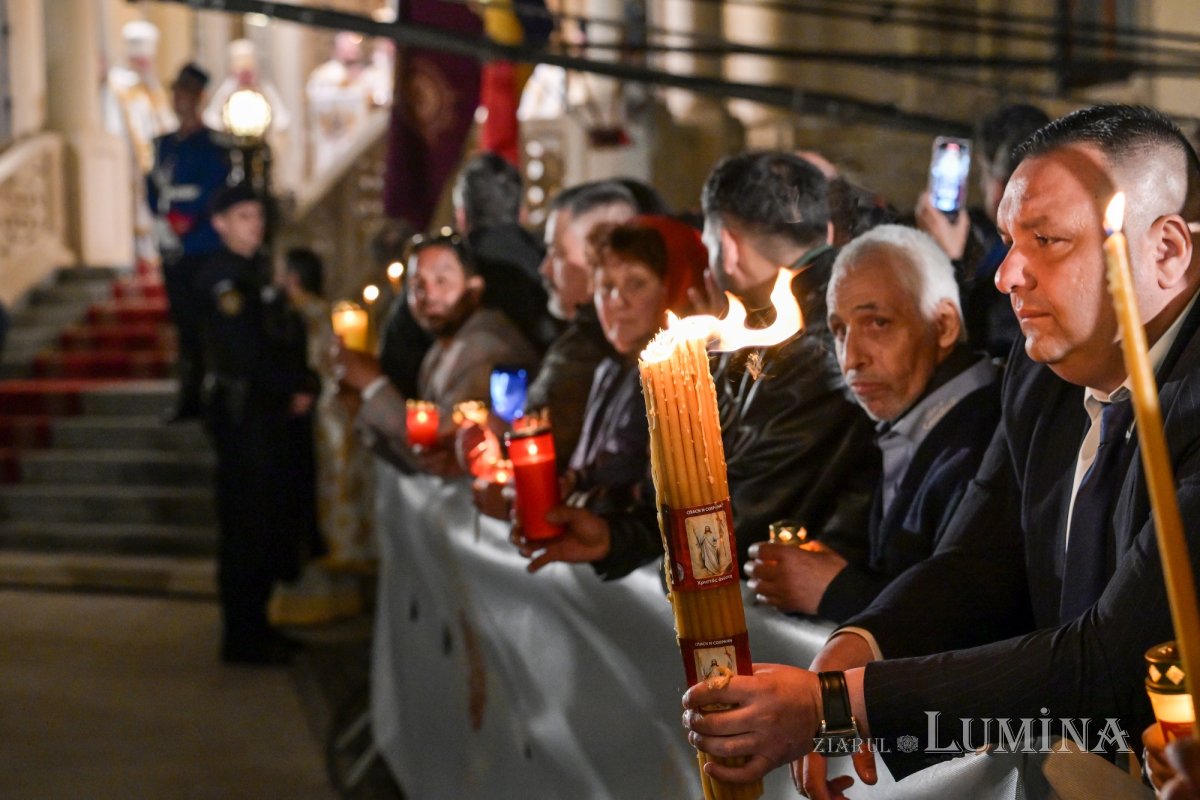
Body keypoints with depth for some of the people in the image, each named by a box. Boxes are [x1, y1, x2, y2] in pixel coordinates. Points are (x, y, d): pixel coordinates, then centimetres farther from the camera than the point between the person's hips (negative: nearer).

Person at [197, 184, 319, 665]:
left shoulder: (256, 270, 17)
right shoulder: (221, 277, -11)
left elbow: (286, 336, 16)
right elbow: (246, 353, -18)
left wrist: (304, 386, 0)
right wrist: (293, 391, -9)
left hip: (274, 412, 9)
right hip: (243, 412, -9)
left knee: (273, 522, 12)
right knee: (247, 528, -5)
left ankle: (255, 627, 22)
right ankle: (242, 639, 2)